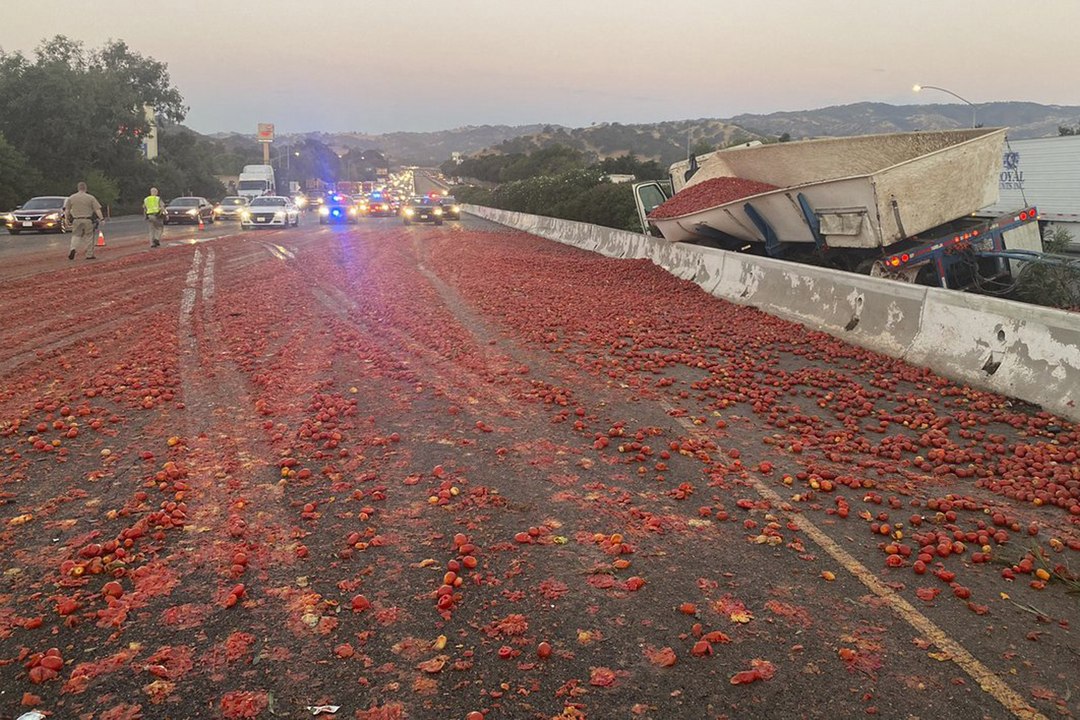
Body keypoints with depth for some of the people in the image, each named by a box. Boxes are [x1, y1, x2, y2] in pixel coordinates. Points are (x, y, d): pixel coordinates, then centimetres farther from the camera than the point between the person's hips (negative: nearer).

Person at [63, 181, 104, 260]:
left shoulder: (71, 198, 4)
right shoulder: (91, 198, -2)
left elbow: (66, 210, 7)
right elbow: (97, 209, -7)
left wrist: (67, 219, 17)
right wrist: (101, 218, -3)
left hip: (76, 220, 2)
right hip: (88, 220, -2)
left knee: (76, 236, 11)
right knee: (89, 236, 7)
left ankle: (73, 248, -15)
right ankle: (90, 255, 10)